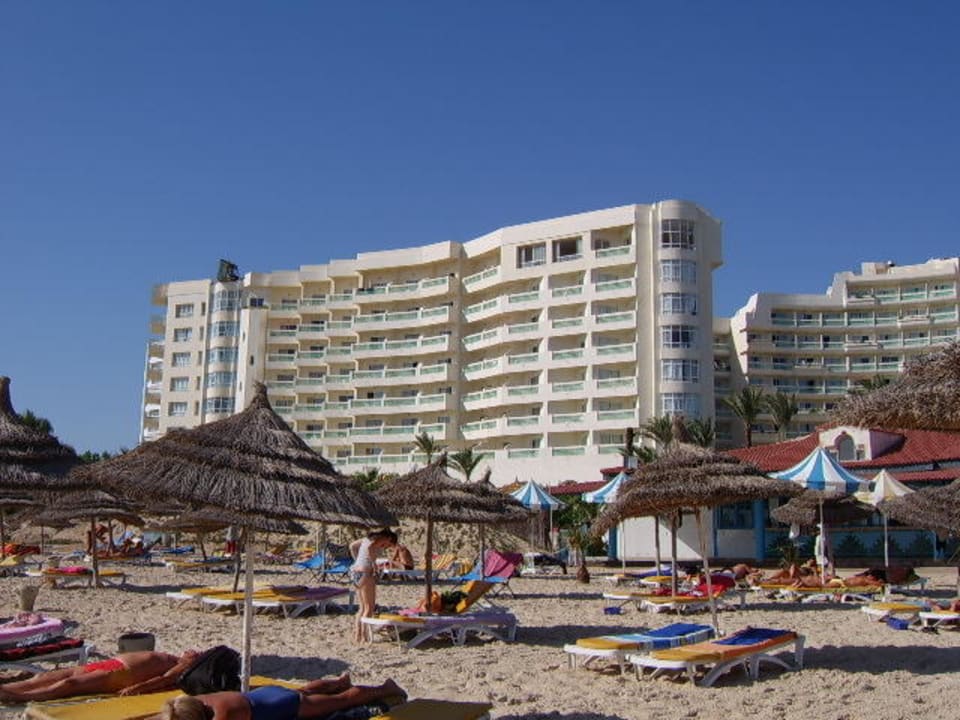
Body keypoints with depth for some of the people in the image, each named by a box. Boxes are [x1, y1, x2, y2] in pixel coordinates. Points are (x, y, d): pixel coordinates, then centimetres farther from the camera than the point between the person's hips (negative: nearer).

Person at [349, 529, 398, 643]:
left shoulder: (369, 538, 18)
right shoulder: (381, 540, -7)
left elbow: (352, 545, 27)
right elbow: (370, 547, -28)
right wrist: (374, 564, -17)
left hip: (356, 570, 9)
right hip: (365, 572, -9)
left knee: (362, 607, 16)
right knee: (370, 607, 0)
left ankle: (357, 635, 15)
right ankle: (363, 637, -2)